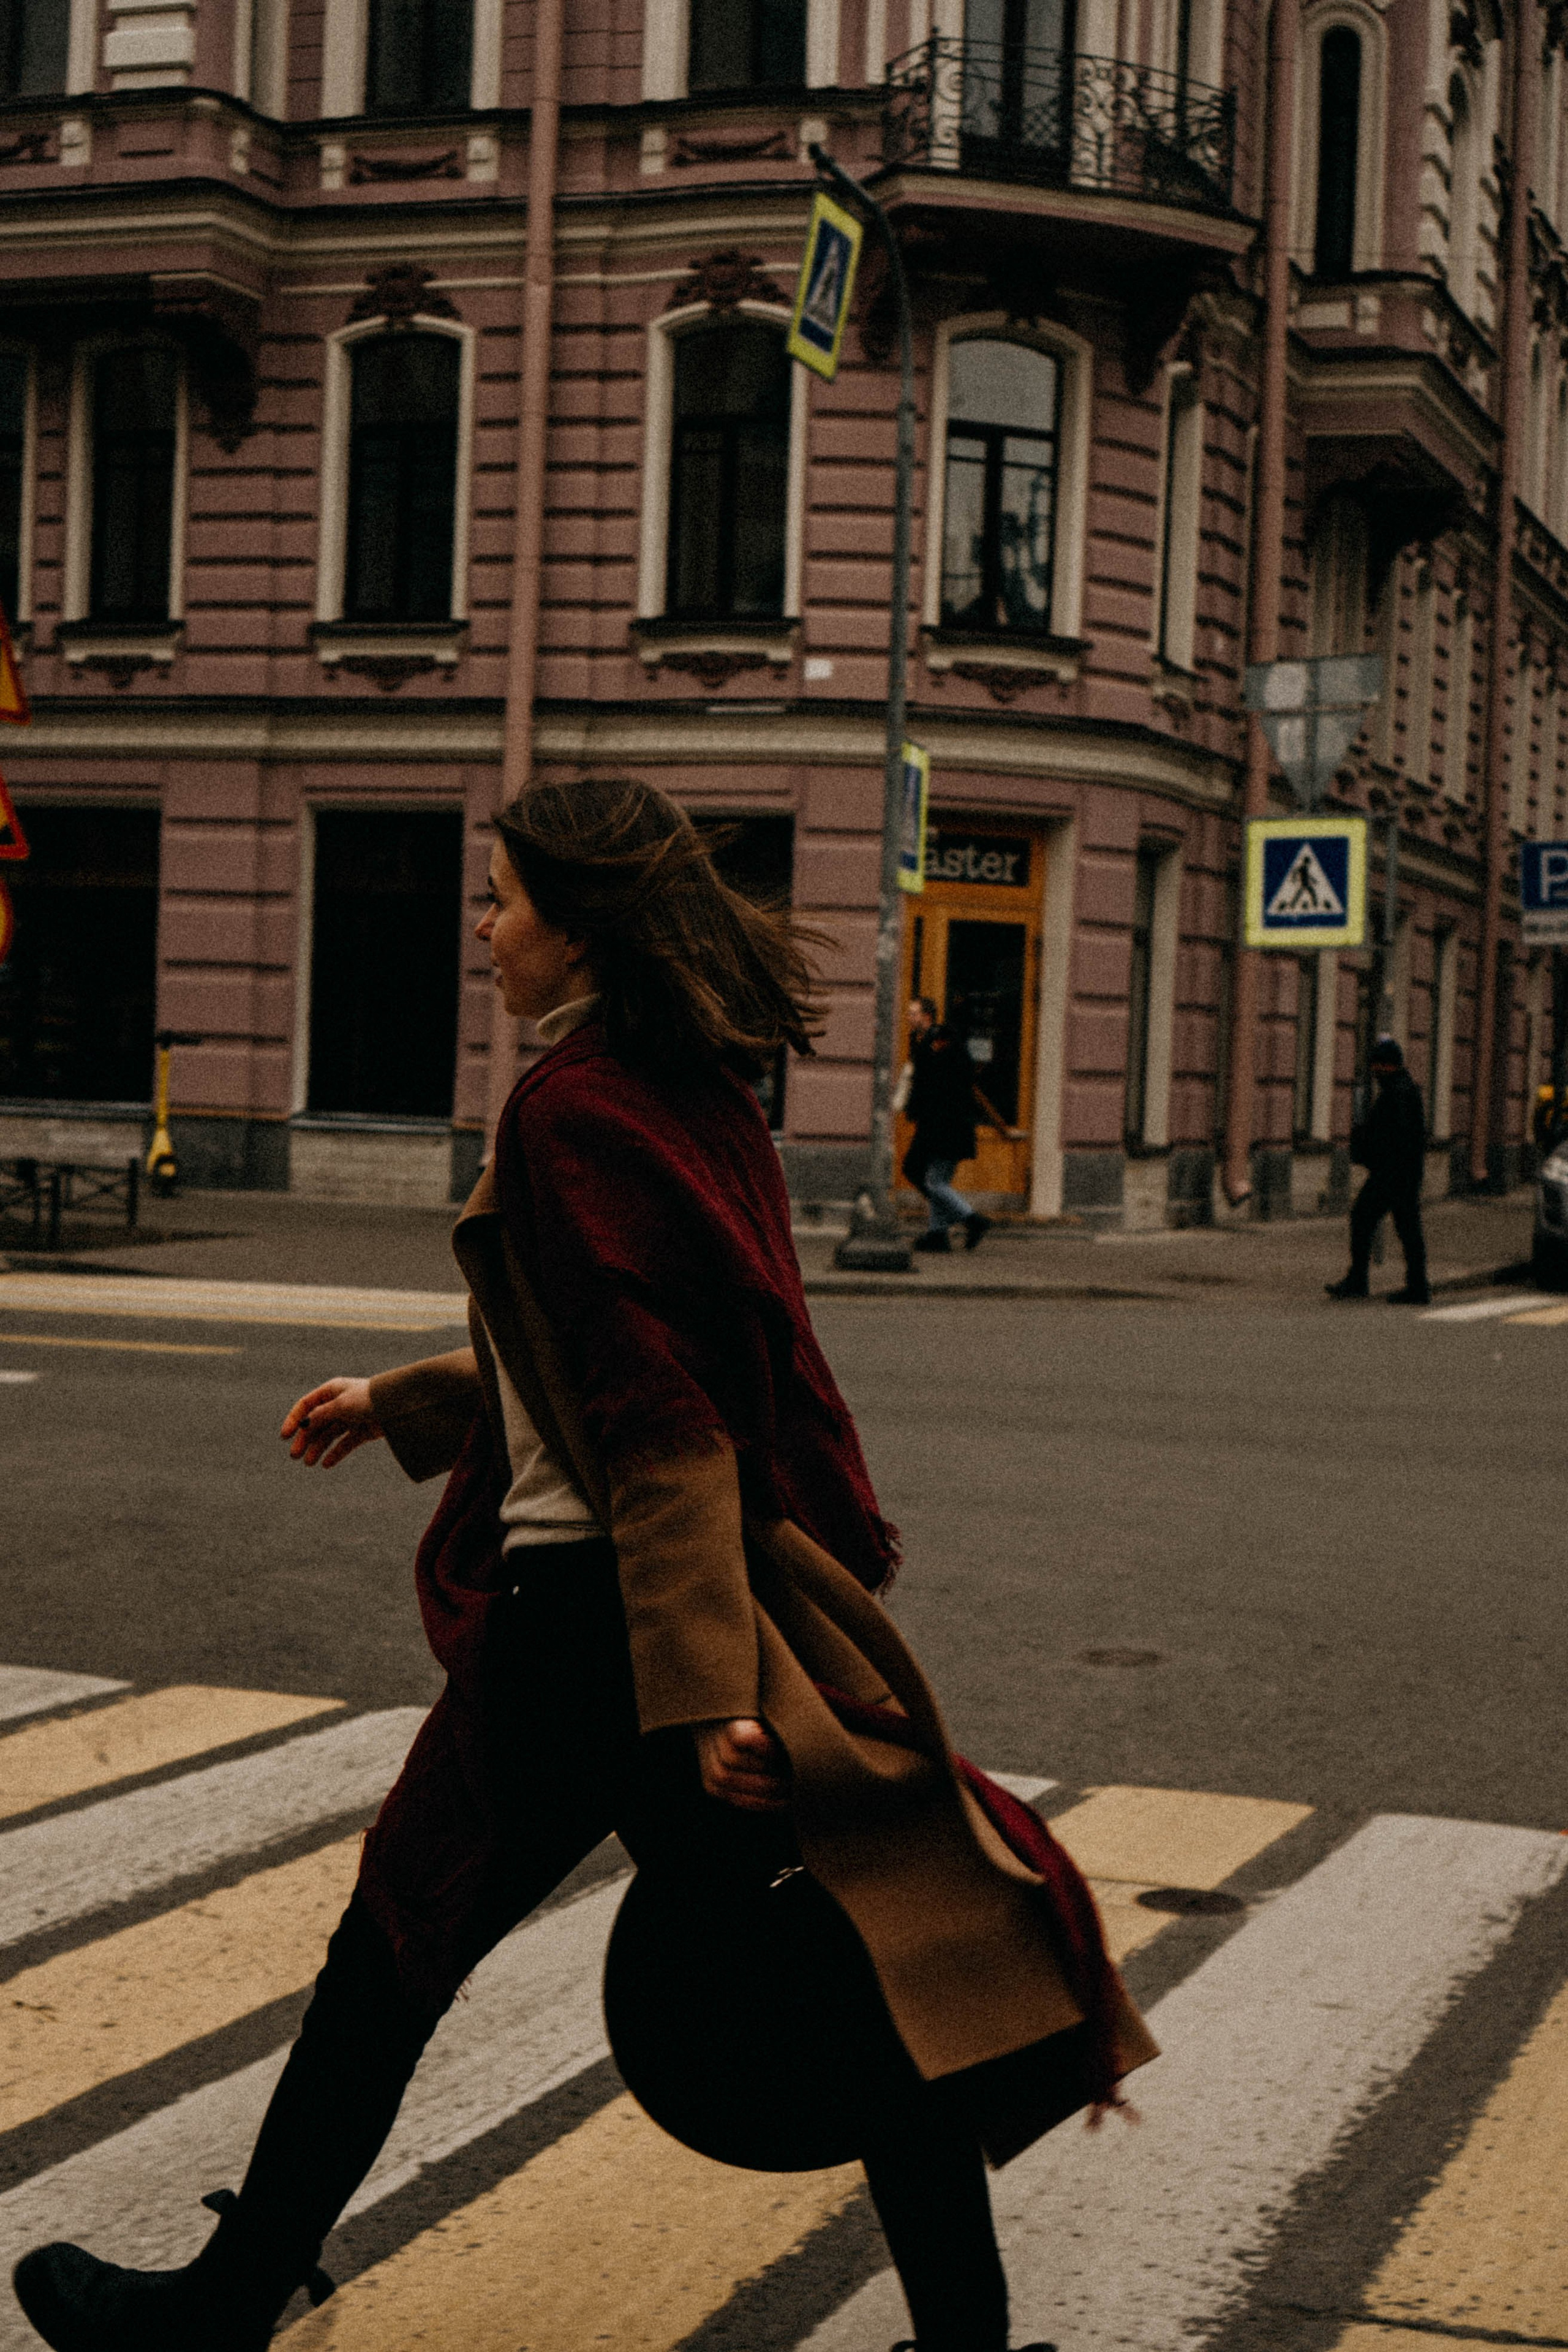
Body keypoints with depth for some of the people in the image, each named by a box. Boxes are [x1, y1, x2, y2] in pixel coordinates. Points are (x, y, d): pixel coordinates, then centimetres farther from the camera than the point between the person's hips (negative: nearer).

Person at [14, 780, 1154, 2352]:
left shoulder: (574, 1108, -16)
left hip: (598, 1611, -8)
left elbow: (651, 1417, -22)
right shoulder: (704, 1093, 11)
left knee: (394, 1956, 8)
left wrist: (702, 1693, -25)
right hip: (750, 1579, 8)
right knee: (848, 1965, 10)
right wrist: (403, 1405, 30)